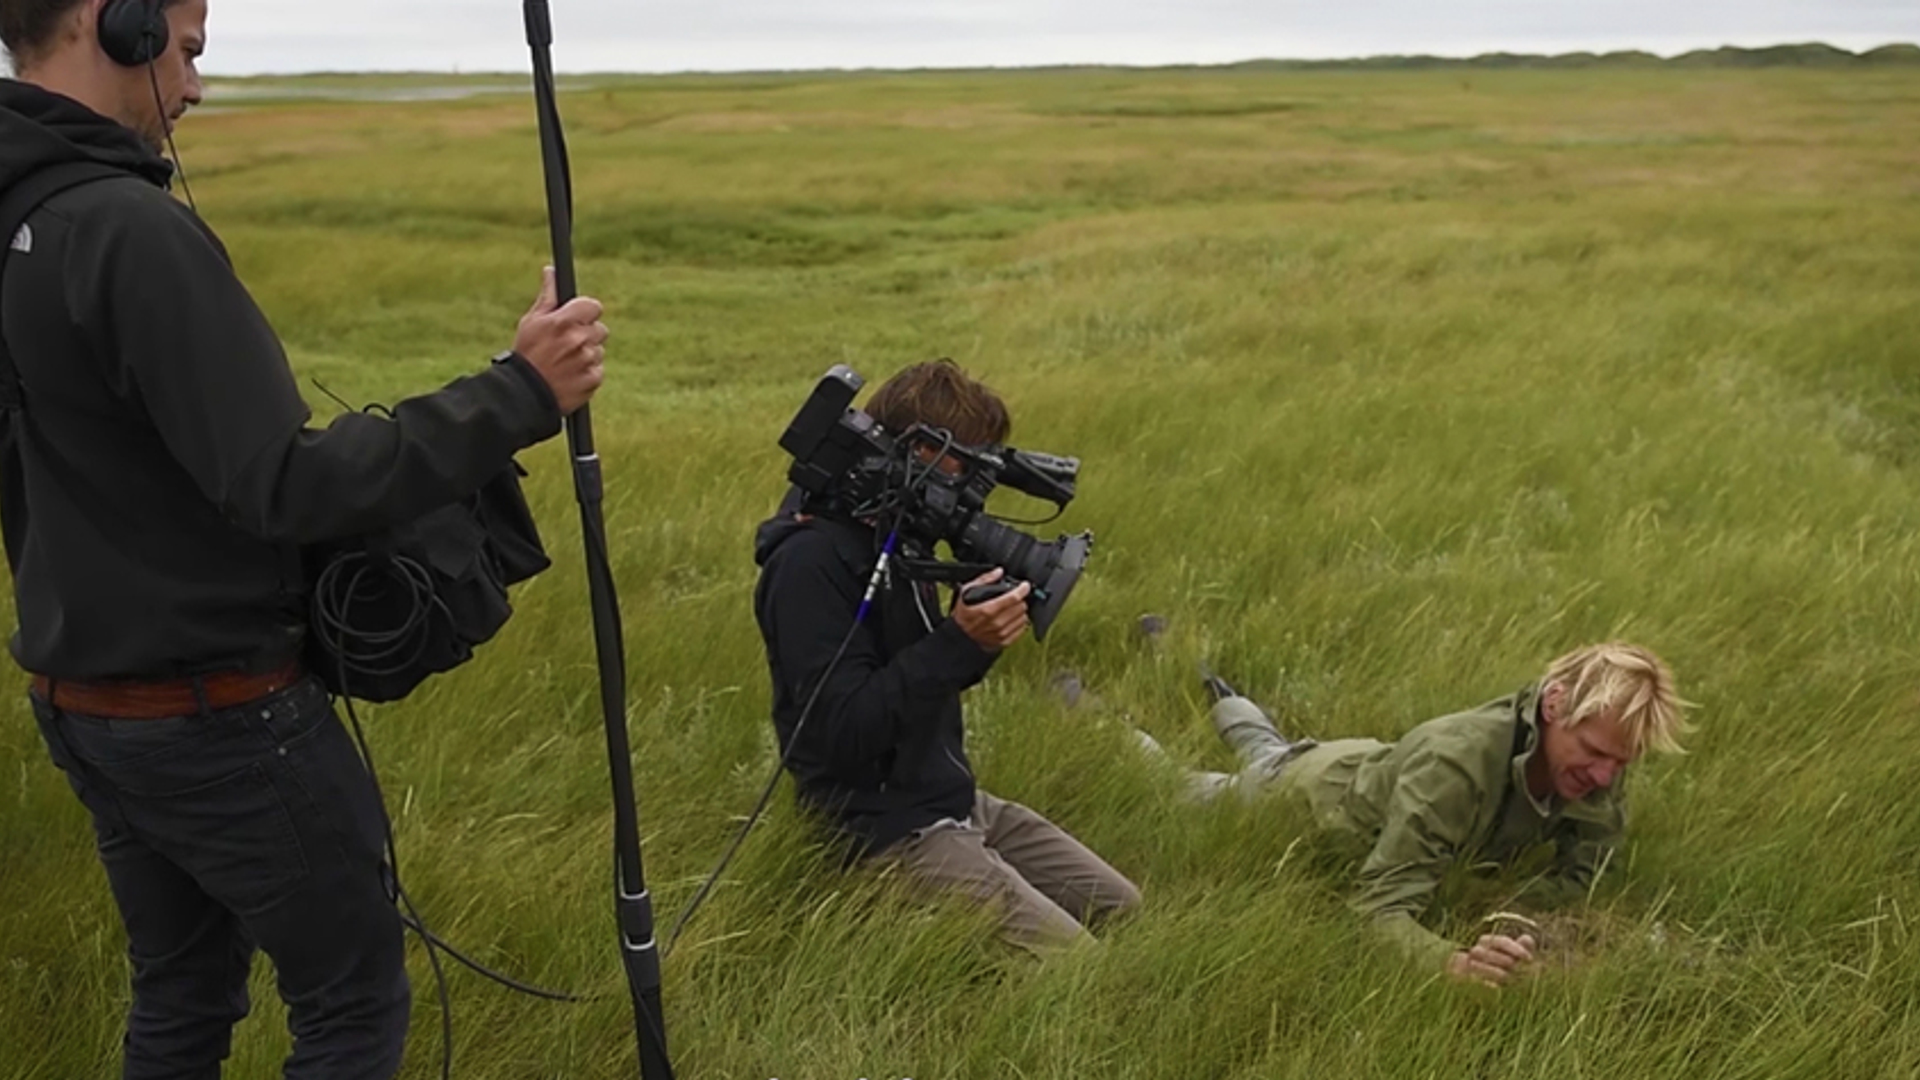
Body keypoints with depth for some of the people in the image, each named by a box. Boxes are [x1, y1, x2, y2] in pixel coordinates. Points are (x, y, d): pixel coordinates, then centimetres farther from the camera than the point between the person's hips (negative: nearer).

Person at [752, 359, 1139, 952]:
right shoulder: (810, 560, -21)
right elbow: (841, 733, -25)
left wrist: (981, 631, -6)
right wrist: (961, 643, -30)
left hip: (958, 800, 9)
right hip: (884, 831, -9)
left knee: (1126, 911, 9)